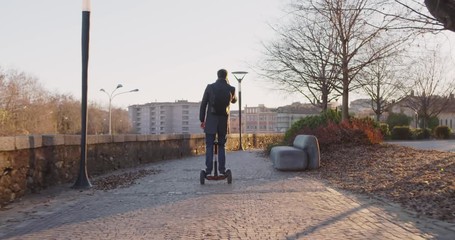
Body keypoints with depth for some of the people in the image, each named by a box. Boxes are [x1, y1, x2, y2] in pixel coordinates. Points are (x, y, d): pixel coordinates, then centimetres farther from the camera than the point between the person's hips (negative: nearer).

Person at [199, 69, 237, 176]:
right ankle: (222, 169, 6)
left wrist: (202, 120, 5)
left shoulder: (210, 87, -4)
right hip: (224, 122, 2)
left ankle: (208, 169, -2)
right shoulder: (231, 89, -1)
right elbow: (234, 100, 21)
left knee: (209, 146, 3)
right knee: (222, 146, 10)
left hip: (211, 121, -1)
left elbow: (203, 104, -2)